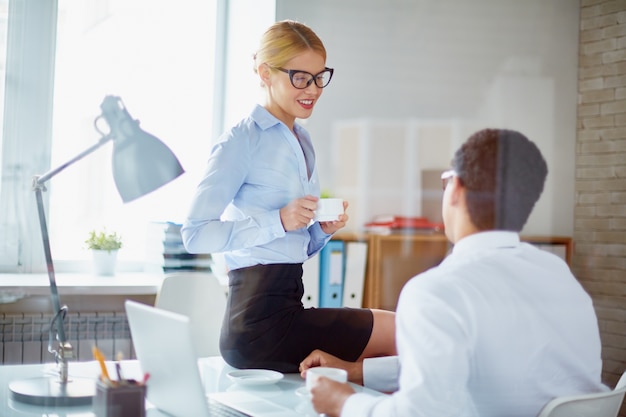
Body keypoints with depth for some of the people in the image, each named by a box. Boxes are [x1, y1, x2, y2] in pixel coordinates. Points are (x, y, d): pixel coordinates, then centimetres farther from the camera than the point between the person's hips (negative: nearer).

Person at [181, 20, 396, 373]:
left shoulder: (303, 142, 16)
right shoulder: (242, 141, -8)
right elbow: (196, 234, -17)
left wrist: (324, 229, 2)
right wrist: (278, 221, -23)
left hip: (288, 302, 8)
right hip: (260, 319, -8)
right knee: (399, 333, -10)